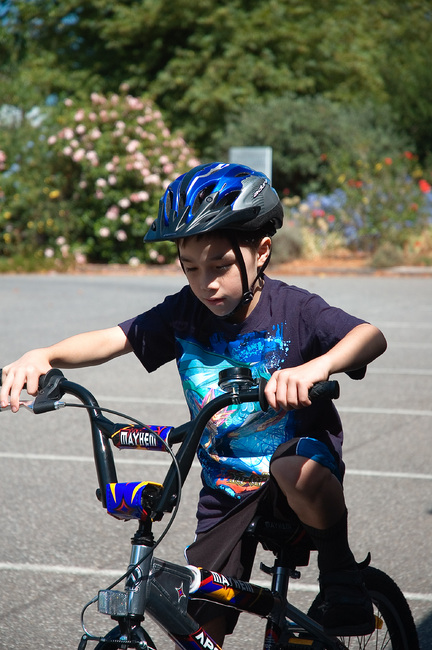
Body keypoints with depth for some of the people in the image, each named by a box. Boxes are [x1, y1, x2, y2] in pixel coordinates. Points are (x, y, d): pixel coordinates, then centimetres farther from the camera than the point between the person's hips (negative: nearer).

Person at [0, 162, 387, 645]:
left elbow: (371, 337, -33)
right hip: (226, 492, 4)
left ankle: (339, 569, -13)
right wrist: (42, 356, -32)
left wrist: (316, 367, -55)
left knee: (299, 474, -40)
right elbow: (110, 339, -12)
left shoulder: (294, 310, -17)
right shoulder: (185, 312, -7)